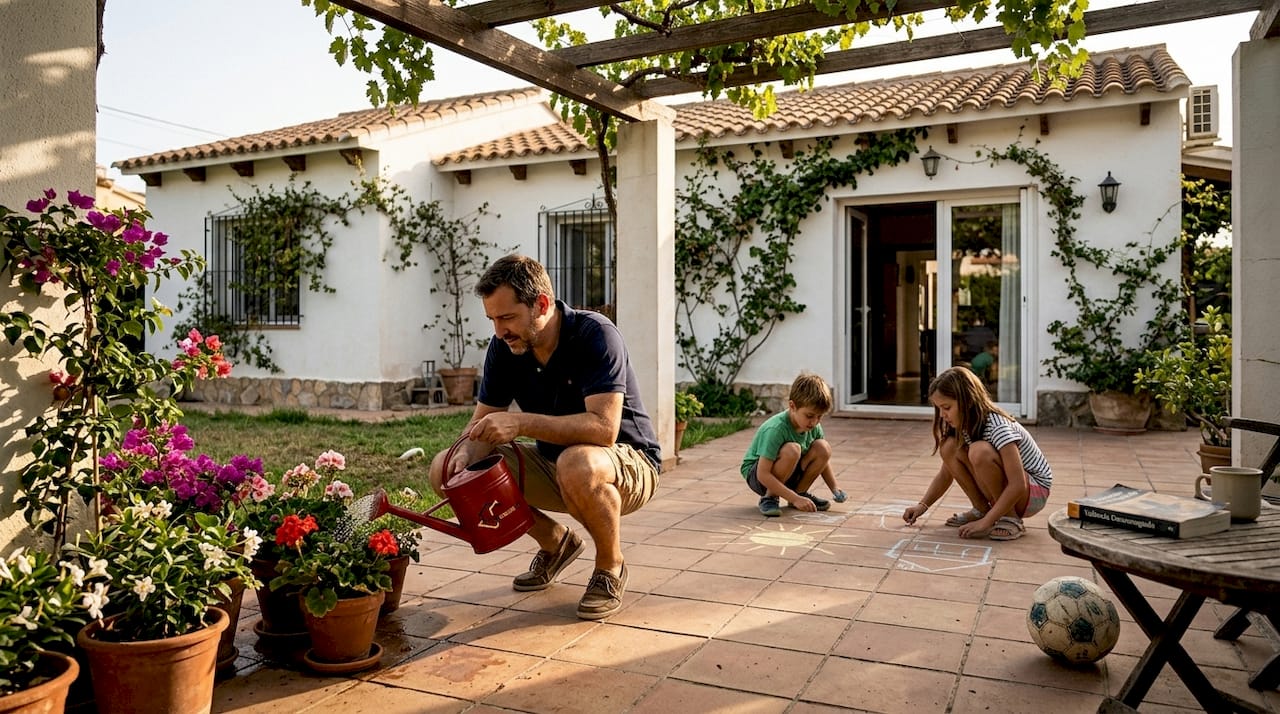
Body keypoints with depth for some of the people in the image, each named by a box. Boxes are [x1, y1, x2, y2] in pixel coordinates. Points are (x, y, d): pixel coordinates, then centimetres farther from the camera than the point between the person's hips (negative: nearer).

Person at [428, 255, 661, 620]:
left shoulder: (594, 334, -25)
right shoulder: (504, 347, -7)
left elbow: (604, 427, -35)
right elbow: (483, 422, -1)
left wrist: (521, 423, -39)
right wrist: (467, 453, -24)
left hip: (628, 464, -6)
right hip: (553, 464, 7)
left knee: (577, 464, -41)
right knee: (446, 470, -7)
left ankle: (611, 567, -8)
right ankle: (555, 542, 12)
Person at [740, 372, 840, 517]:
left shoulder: (814, 426, -9)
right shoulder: (775, 429, -30)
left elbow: (822, 458, 9)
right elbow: (763, 475, -32)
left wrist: (834, 488, -6)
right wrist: (795, 499, -35)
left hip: (788, 476, 7)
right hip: (755, 475, -6)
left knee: (823, 447, -17)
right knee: (792, 450, -36)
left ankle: (800, 491, 2)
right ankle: (769, 498, -16)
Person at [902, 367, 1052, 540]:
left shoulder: (998, 428, -28)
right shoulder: (962, 426, -4)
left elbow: (1018, 486, -32)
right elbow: (946, 474, 4)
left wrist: (985, 523, -32)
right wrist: (922, 505, -8)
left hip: (1034, 493, -7)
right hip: (1007, 490, 7)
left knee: (980, 451, -33)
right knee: (949, 447, -13)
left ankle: (1010, 520, -17)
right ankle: (982, 509, -2)